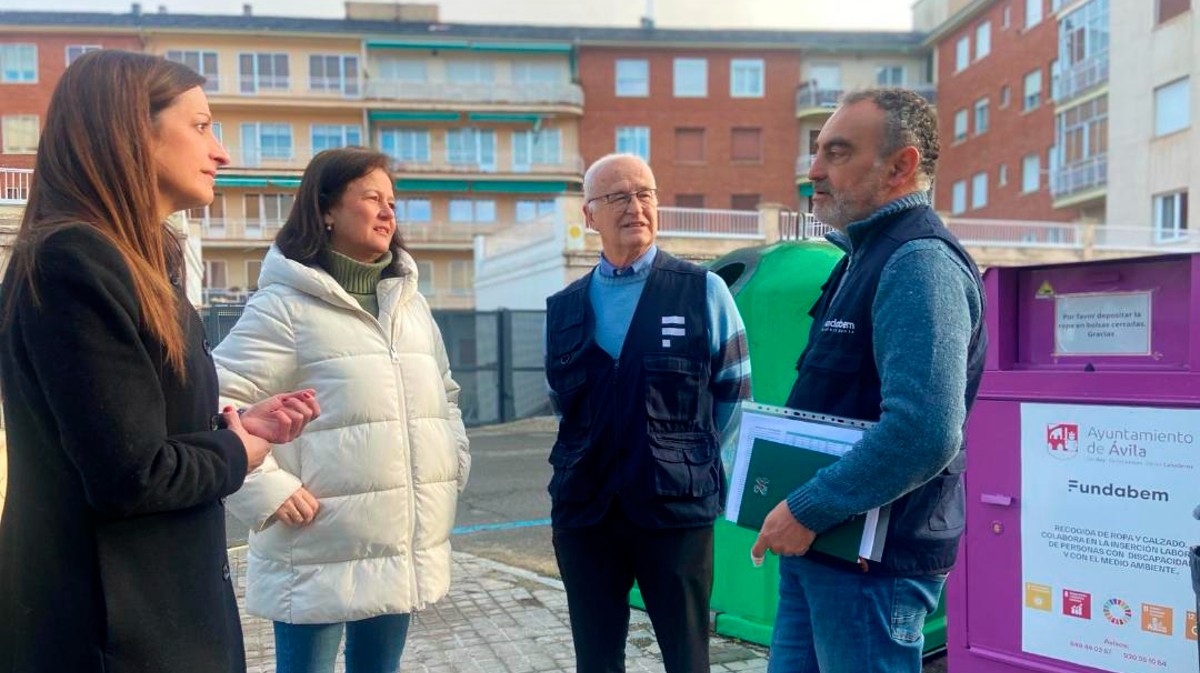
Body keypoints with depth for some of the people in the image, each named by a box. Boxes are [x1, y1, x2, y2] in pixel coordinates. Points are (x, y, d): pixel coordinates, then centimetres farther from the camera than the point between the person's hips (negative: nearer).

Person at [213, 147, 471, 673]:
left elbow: (443, 392, 23)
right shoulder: (286, 304, -9)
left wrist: (455, 464, 10)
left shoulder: (409, 301, 13)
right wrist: (267, 490, -18)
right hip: (323, 552, -6)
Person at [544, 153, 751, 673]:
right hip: (583, 510, 3)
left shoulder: (704, 292, -1)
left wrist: (686, 456, 5)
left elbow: (734, 392, 4)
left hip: (678, 508, -3)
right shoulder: (563, 309, 8)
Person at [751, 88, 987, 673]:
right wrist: (799, 512, 11)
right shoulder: (866, 257, 15)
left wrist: (808, 510, -20)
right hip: (819, 549, 10)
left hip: (872, 560, -9)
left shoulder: (919, 264, -18)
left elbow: (924, 433, -30)